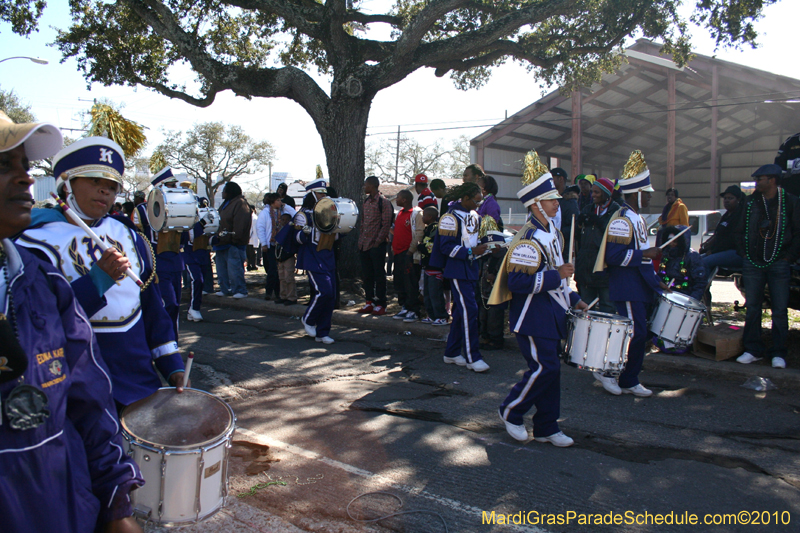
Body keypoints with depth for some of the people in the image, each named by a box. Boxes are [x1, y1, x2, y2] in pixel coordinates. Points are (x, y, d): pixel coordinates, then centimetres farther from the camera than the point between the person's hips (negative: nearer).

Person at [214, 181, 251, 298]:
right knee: (222, 268, 15)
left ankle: (240, 290, -6)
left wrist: (235, 238, -25)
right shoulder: (225, 204, 20)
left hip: (233, 244, -11)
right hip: (222, 243, 11)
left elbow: (240, 223, -22)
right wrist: (217, 237, 18)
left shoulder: (240, 203, -13)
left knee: (234, 268, -12)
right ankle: (225, 289, 23)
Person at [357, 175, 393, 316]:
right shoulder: (366, 202, 15)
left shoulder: (384, 202, -9)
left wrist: (377, 242, -14)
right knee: (367, 275, 11)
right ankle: (369, 302, 20)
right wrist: (361, 240, 12)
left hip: (377, 245, -8)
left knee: (379, 275, -1)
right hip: (364, 245, 8)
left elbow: (386, 224, -12)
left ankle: (380, 304, 6)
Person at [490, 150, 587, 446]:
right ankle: (511, 411, 16)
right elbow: (518, 282, -26)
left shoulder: (551, 232, 12)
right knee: (545, 368, -7)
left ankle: (546, 428, 23)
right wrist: (556, 275, -25)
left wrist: (571, 299, 14)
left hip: (550, 315, 9)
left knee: (550, 368, 12)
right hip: (533, 318, -9)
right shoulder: (529, 239, -20)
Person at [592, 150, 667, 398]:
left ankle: (629, 381, 20)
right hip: (627, 289, -10)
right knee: (636, 333, -9)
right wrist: (645, 254, -20)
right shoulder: (622, 219, -15)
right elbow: (614, 256, -24)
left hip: (639, 287, 10)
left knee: (640, 334, 11)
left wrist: (655, 282, 19)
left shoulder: (637, 218, 17)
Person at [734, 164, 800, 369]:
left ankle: (778, 353, 10)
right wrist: (743, 252, 6)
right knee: (752, 308, 5)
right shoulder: (751, 202, 8)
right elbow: (741, 231, 15)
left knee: (779, 310, 1)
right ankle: (753, 350, 14)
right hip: (753, 263, 3)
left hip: (779, 264, -3)